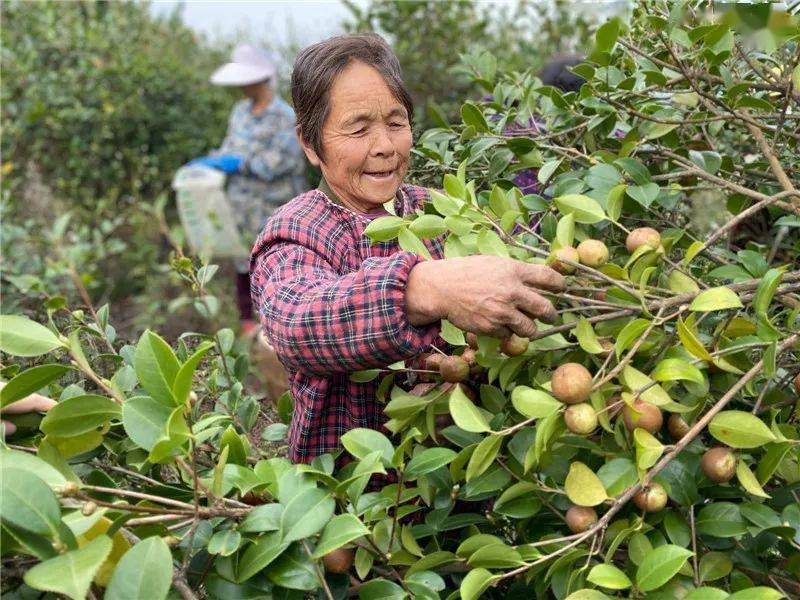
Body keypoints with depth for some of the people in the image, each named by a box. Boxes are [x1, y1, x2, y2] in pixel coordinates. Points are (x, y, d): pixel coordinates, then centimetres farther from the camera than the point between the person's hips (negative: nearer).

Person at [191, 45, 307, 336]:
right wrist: (210, 161, 0)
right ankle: (247, 321, 22)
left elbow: (281, 160, -20)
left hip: (272, 205, -7)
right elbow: (231, 148, 18)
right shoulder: (241, 111, 11)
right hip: (242, 200, 7)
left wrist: (239, 163, -22)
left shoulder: (284, 116, -12)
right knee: (244, 260, 11)